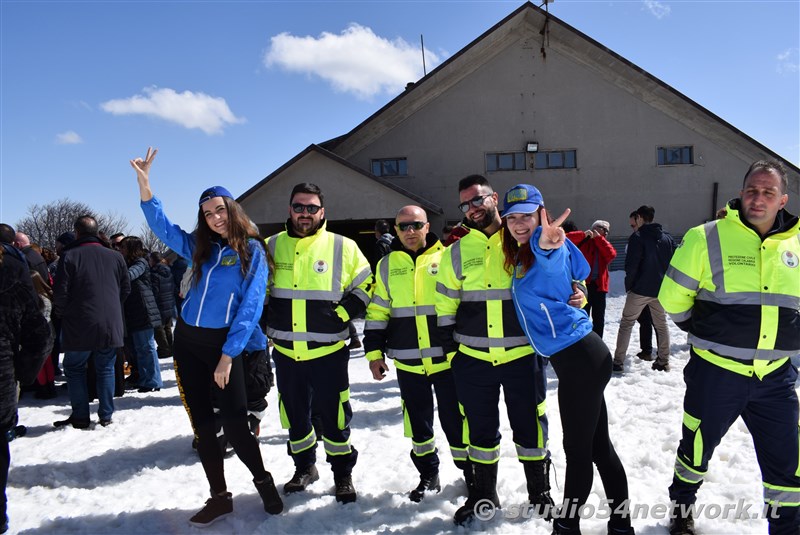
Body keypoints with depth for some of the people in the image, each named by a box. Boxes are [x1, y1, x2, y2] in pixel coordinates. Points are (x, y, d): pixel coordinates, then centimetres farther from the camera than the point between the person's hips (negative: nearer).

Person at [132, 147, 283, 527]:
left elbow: (251, 306, -13)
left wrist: (227, 356, -17)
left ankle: (263, 481, 19)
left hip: (224, 344, -5)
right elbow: (162, 228, 7)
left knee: (234, 424, -7)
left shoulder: (252, 250, -8)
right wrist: (144, 184, -7)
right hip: (188, 341, 5)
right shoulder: (201, 247, 8)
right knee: (202, 424, 9)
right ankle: (219, 498, 22)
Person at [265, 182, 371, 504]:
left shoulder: (343, 247, -4)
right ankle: (304, 467, 38)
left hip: (328, 351, -3)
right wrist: (267, 322, 6)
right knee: (294, 415, 17)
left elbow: (365, 285, 3)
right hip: (285, 351, 3)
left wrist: (343, 314, -9)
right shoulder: (273, 246, 4)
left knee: (334, 416, 5)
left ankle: (343, 473, 26)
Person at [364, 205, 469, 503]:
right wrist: (374, 352, 5)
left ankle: (471, 473, 27)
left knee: (455, 420, 5)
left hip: (447, 359, -3)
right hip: (408, 363, 3)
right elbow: (377, 312, 10)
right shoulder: (387, 265, 6)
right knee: (418, 422, 14)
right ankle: (428, 475, 33)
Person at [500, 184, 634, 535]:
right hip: (579, 358, 9)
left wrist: (546, 242, -59)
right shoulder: (520, 256, 11)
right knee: (597, 444, 17)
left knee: (577, 448, 5)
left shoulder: (546, 251, -15)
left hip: (580, 358, -9)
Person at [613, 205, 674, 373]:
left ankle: (618, 361, 1)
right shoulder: (667, 238, 8)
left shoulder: (638, 237, -9)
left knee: (626, 323, 4)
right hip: (661, 290, 5)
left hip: (640, 289, -5)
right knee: (661, 325, 17)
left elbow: (631, 265, -16)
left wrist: (629, 285, -3)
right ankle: (663, 362, 20)